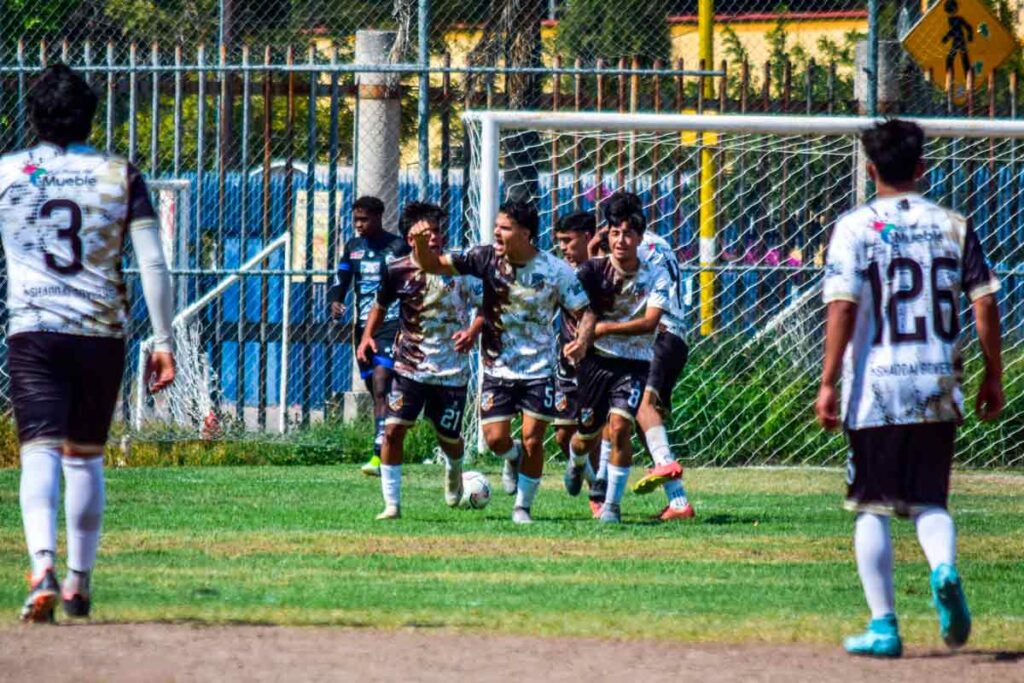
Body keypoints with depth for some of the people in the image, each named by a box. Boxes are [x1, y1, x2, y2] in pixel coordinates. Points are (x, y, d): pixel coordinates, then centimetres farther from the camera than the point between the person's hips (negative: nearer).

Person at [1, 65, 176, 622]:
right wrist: (162, 340, 1)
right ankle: (79, 581, 20)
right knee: (86, 455, 16)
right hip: (102, 331, 2)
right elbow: (153, 265, -2)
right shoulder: (121, 176, 4)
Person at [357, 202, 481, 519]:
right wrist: (367, 336, 0)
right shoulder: (397, 272, -5)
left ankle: (454, 469, 47)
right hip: (409, 369, 0)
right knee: (393, 430, -14)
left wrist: (473, 331, -16)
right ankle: (392, 504, -4)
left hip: (452, 371, 0)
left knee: (448, 439, 9)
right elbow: (380, 306, 14)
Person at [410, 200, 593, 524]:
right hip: (497, 367, 2)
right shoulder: (487, 258, -7)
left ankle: (523, 507, 14)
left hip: (539, 369, -2)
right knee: (495, 439, -5)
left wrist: (582, 339, -27)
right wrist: (421, 243, -26)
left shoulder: (556, 271, -12)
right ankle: (514, 458, 32)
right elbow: (433, 265, -5)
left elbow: (585, 312, -6)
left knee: (533, 441, -4)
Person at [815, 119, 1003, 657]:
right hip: (938, 390, 3)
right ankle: (944, 568, -18)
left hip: (875, 391, -3)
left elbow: (842, 307, -12)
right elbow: (985, 304, 3)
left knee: (872, 509, 7)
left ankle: (883, 625, 3)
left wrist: (828, 384, -10)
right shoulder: (953, 226, 6)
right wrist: (993, 377, 12)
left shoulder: (855, 228, -3)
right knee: (930, 502, 14)